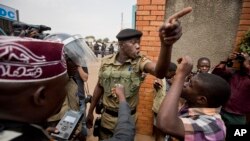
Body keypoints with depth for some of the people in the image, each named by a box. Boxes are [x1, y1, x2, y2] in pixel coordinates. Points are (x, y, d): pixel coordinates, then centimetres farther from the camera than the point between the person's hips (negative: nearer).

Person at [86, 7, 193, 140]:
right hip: (107, 118, 2)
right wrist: (90, 112, 9)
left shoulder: (140, 61, -17)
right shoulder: (106, 61, -9)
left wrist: (166, 44, -59)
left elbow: (159, 72, -39)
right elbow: (99, 87, 3)